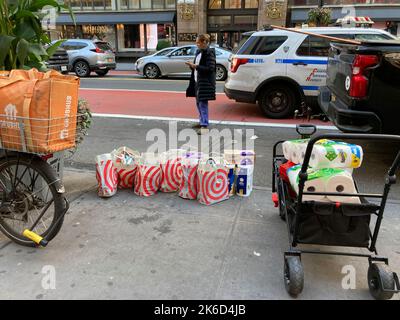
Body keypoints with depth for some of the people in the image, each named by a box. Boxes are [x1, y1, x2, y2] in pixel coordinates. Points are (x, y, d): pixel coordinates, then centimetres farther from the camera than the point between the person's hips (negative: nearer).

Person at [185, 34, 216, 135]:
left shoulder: (209, 53, -12)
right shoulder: (199, 52, 15)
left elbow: (210, 68, -18)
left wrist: (195, 66, -18)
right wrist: (192, 65, 1)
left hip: (205, 82, -9)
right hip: (197, 81, 9)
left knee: (203, 103, -12)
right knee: (198, 102, 15)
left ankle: (205, 126, -10)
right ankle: (202, 122, 28)